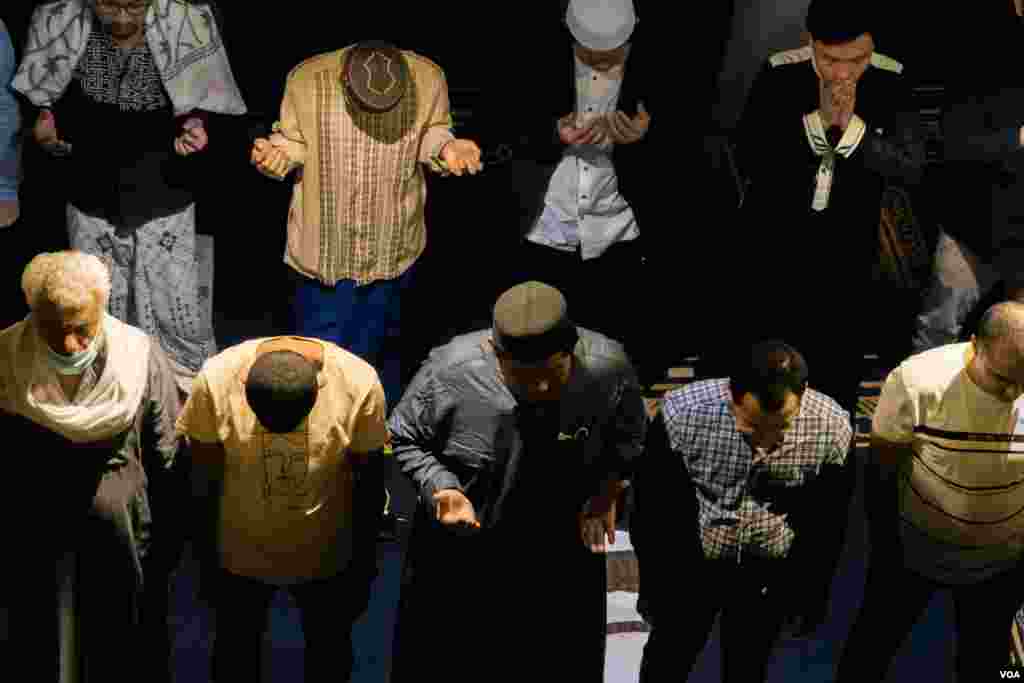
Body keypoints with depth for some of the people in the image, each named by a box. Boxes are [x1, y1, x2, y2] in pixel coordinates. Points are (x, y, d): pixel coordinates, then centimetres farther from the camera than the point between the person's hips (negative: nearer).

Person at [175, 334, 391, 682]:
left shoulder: (359, 383, -25)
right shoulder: (216, 378, -24)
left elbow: (370, 481, -10)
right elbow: (206, 477, -9)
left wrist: (364, 566, -2)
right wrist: (207, 558, 0)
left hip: (327, 556, 0)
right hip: (240, 554, 0)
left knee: (330, 653, 22)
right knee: (235, 652, 22)